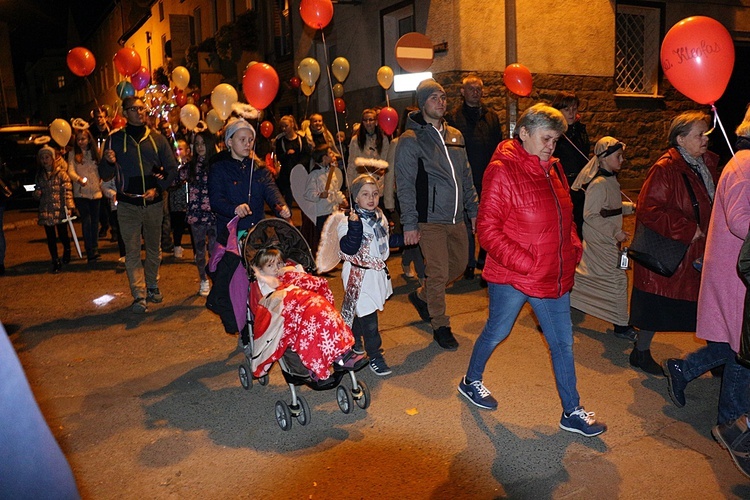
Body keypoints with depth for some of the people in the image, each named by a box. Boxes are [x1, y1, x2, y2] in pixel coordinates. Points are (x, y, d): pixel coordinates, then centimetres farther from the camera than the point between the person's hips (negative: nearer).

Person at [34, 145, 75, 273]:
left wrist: (69, 207, -18)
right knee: (50, 237, 3)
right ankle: (56, 262, 9)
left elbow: (67, 190, -10)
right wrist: (37, 193, 0)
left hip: (59, 209, -4)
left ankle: (67, 251, 34)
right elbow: (37, 190, 24)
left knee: (62, 234, 2)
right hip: (46, 211, 4)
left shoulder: (61, 173, -4)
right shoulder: (39, 175, 12)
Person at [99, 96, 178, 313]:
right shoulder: (115, 139, 4)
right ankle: (139, 296, -2)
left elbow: (172, 169, 6)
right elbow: (104, 174, 3)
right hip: (128, 204, -1)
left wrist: (158, 189, -8)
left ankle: (152, 287, 26)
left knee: (154, 248, 11)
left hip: (154, 203, 2)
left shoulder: (157, 139, 7)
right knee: (132, 251, -3)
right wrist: (109, 162, -19)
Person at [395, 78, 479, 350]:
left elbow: (466, 176, 18)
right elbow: (405, 185, -10)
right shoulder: (410, 140, -7)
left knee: (460, 264, 15)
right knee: (438, 273, -3)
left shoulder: (455, 136, 13)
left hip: (456, 218, 7)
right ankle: (441, 327, 16)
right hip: (430, 219, -7)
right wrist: (410, 224, -14)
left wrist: (473, 209, 14)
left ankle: (421, 296, 38)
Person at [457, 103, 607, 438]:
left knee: (563, 342, 12)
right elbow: (487, 230, -18)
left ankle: (571, 412, 27)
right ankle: (471, 382, 39)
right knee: (496, 333, 12)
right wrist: (526, 264, -22)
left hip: (555, 275, 7)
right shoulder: (502, 170, -14)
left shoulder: (553, 169, 9)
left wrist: (573, 249, 5)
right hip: (512, 277, -7)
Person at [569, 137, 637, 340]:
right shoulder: (598, 184, -22)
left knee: (586, 275, 17)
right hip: (602, 242, -10)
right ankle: (621, 325, 9)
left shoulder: (610, 180, 10)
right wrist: (616, 232, -21)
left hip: (605, 240, 10)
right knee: (617, 278, -2)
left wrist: (632, 206, 10)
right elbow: (590, 216, -24)